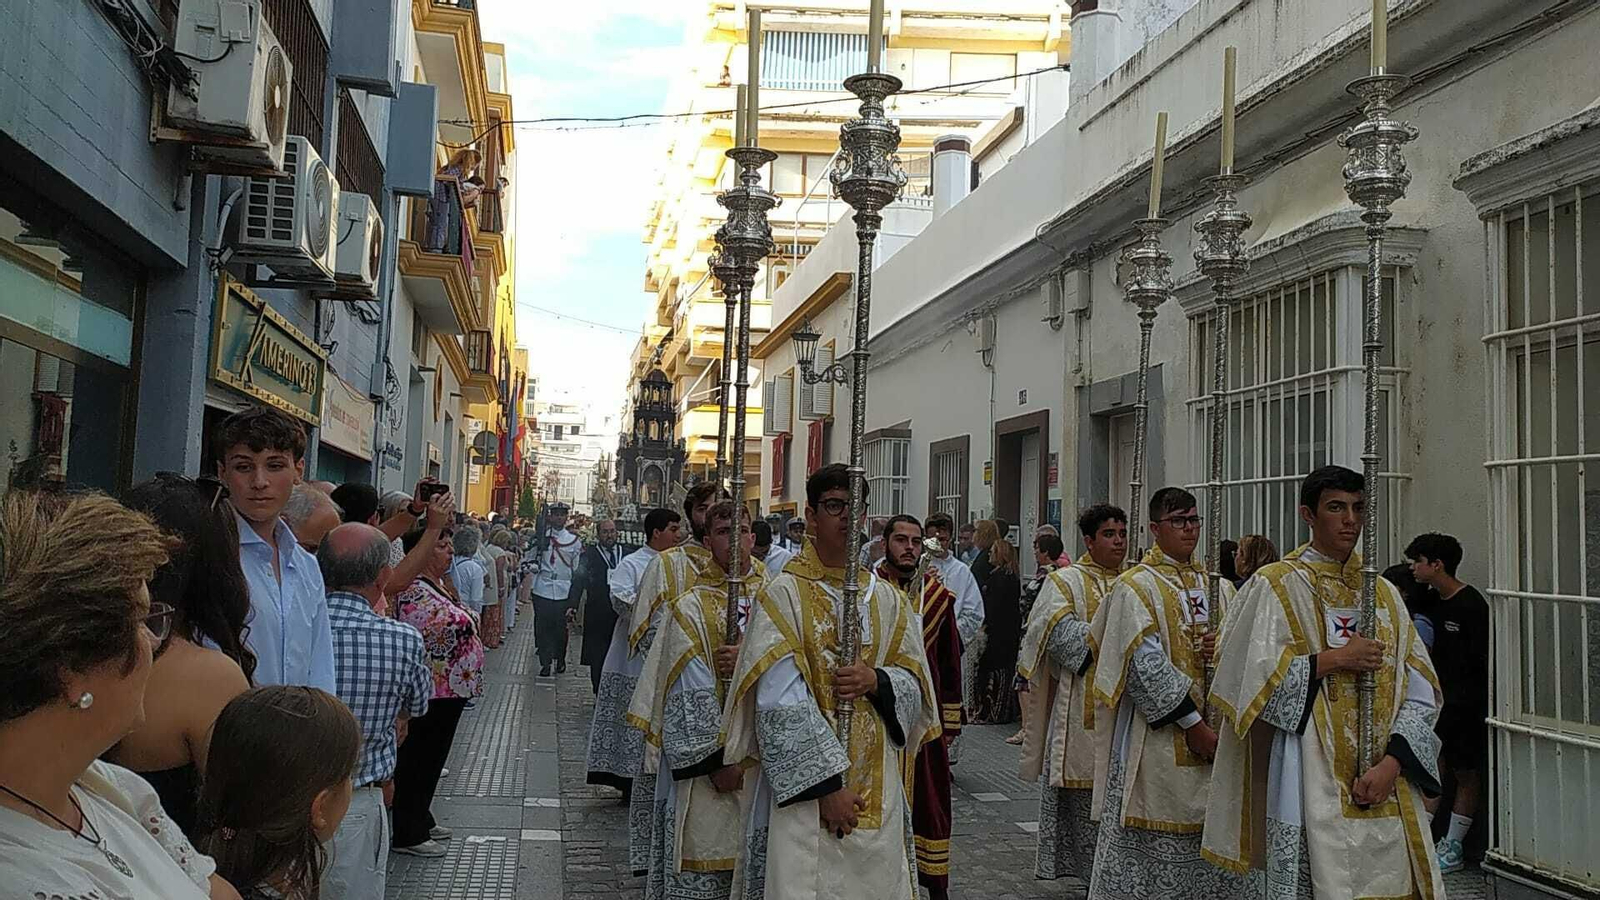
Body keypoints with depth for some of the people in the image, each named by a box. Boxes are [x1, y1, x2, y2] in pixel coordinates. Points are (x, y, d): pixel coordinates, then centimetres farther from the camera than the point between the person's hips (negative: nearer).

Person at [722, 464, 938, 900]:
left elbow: (915, 683, 10)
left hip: (878, 791, 4)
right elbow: (781, 704, -13)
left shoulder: (886, 599, 9)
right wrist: (826, 784, -17)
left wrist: (875, 682, -12)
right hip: (806, 789, -4)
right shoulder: (783, 596, -7)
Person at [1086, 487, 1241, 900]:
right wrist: (1192, 723, -17)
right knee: (1144, 844, -2)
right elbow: (1145, 664, -14)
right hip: (1157, 737, -6)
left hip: (1215, 731, 6)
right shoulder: (1136, 586, -6)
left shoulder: (1219, 587, 13)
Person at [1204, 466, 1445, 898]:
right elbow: (1248, 675, -12)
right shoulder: (1275, 585, -1)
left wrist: (1391, 764, -7)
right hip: (1307, 783, -4)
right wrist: (1333, 659, -10)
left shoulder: (1384, 594, 13)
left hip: (1385, 785, 4)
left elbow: (1420, 691, 6)